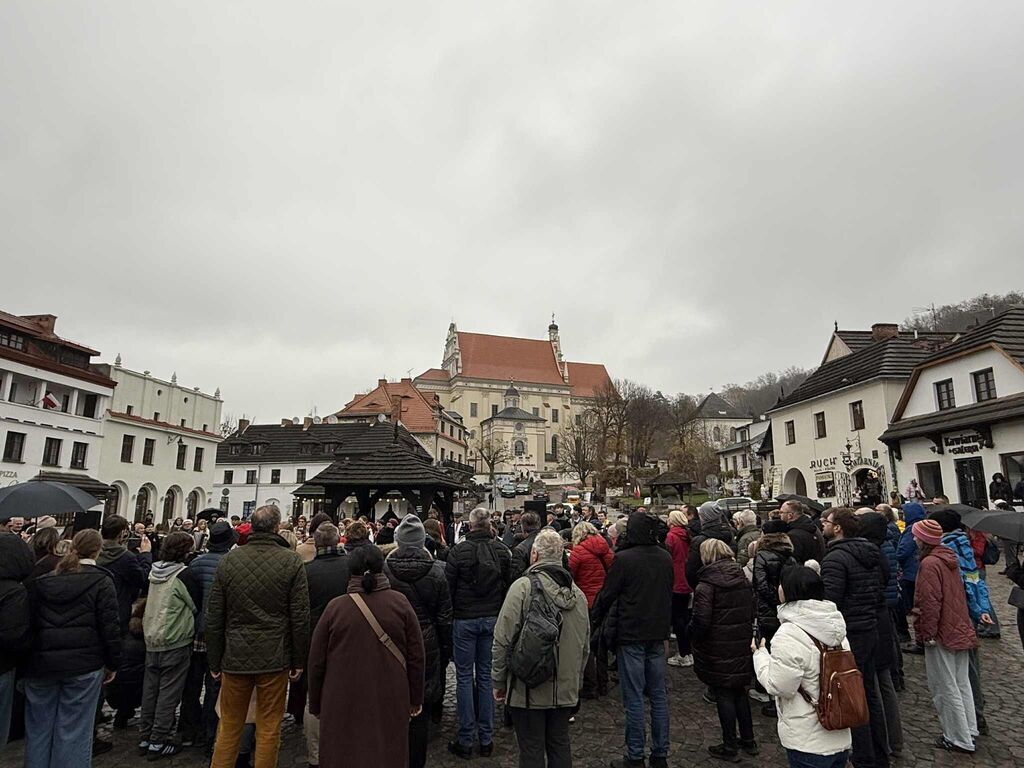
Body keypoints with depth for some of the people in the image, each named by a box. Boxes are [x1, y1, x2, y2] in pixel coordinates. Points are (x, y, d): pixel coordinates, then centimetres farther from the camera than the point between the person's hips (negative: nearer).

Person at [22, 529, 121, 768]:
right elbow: (110, 627, -8)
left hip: (40, 664, 4)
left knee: (38, 728, 16)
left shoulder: (41, 580, 6)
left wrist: (25, 660, 20)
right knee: (73, 730, 4)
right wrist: (112, 664, 3)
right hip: (83, 665, -4)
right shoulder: (101, 582, -6)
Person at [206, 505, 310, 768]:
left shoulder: (229, 559, -2)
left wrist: (214, 661, 11)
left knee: (229, 728, 16)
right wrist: (298, 661, 2)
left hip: (235, 657, 2)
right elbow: (300, 617, -8)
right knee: (269, 730, 10)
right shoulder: (291, 561, -9)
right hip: (274, 658, -2)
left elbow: (214, 616, 2)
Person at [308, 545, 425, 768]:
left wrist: (315, 704, 14)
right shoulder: (400, 603, -6)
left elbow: (317, 662, 0)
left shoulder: (335, 607, -7)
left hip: (343, 704, 0)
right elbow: (416, 656, -2)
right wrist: (415, 699, 9)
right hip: (390, 703, 0)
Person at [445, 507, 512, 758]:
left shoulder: (458, 551, -12)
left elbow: (448, 586, -6)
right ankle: (486, 738, 18)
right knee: (486, 676, 12)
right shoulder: (502, 550, -2)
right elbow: (509, 585, 7)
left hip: (465, 619, -3)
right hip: (493, 619, 3)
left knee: (465, 678, 6)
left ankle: (466, 741, 12)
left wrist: (449, 615, 8)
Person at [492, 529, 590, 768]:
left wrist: (499, 681, -2)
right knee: (560, 747, 19)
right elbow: (585, 644, 12)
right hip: (566, 691, 5)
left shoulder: (523, 586, -15)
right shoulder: (578, 593, 3)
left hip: (529, 688, -5)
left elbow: (503, 640, -14)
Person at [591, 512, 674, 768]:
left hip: (631, 635, -6)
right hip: (658, 633, 6)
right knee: (659, 695, 14)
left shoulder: (623, 558, -17)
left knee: (634, 698, 4)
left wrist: (595, 620, 5)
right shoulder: (666, 557, 3)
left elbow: (607, 595, -11)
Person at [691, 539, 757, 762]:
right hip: (742, 645, 7)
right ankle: (748, 741, 30)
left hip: (718, 648, -7)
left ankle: (730, 747, 15)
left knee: (723, 695, 5)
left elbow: (701, 620, -21)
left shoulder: (706, 584, -17)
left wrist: (691, 632, -3)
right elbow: (751, 612, 11)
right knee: (739, 691, 20)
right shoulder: (742, 579, 5)